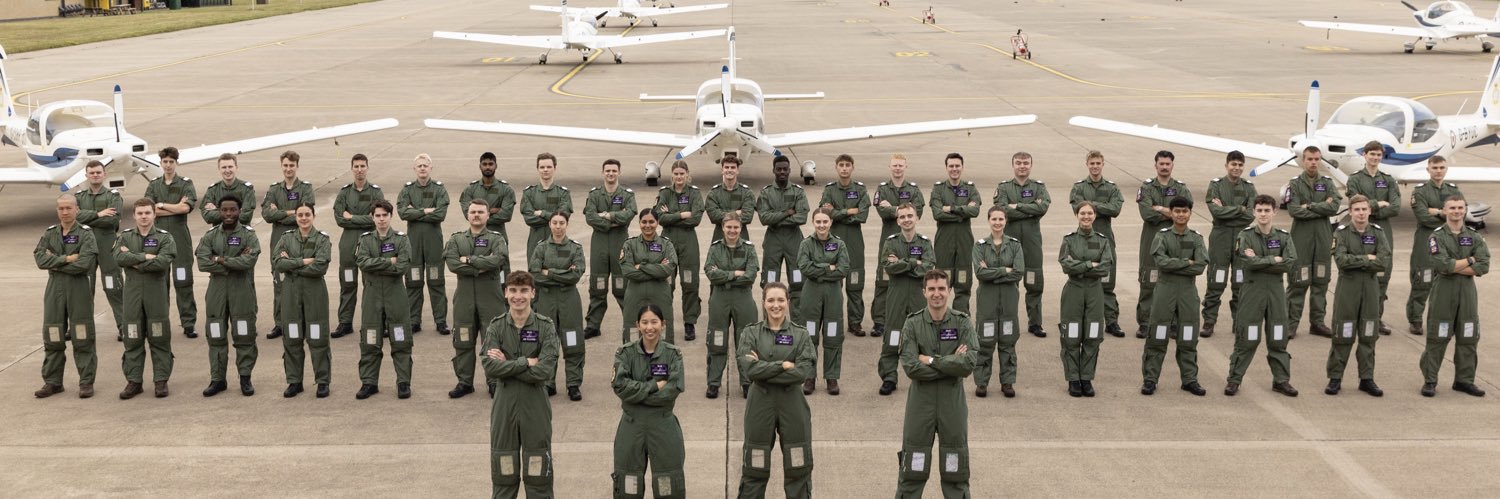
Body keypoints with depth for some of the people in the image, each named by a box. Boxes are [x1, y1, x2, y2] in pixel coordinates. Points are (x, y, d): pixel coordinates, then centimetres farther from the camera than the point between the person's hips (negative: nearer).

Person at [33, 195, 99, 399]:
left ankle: (86, 382, 5)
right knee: (52, 338, 6)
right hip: (54, 289, 4)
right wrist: (66, 259, -15)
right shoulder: (50, 233, 11)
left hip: (79, 289, -4)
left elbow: (84, 263, -16)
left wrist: (55, 263, -8)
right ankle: (52, 382, 15)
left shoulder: (85, 234, -3)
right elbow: (40, 259, -4)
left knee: (82, 339, -1)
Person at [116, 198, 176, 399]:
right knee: (133, 340, 5)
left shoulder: (164, 238, 1)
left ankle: (161, 380, 9)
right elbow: (119, 258, -10)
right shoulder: (125, 236, 9)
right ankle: (133, 381, 12)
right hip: (132, 294, 2)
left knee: (159, 339, 2)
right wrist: (146, 257, -15)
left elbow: (163, 262, -16)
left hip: (156, 294, -2)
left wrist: (134, 261, -11)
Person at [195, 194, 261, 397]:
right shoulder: (210, 235, 5)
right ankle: (217, 379, 15)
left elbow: (249, 261, -18)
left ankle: (245, 378, 11)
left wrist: (221, 260, -13)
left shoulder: (248, 235, -2)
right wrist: (235, 262, -15)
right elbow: (202, 262, -10)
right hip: (217, 290, 2)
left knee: (244, 335, 1)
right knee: (216, 336, 6)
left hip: (242, 291, -2)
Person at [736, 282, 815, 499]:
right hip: (760, 403, 0)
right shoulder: (751, 333, 1)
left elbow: (802, 373, -13)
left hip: (792, 403, 0)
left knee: (797, 467, 6)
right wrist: (782, 365, -16)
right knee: (754, 468, 7)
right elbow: (748, 369, -13)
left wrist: (763, 369, -13)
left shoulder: (800, 334, 1)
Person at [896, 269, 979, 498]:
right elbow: (910, 367, -14)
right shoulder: (913, 323, -3)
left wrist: (931, 360, -15)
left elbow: (968, 364, -16)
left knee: (956, 474, 9)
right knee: (912, 471, 6)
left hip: (953, 402, 0)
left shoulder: (962, 323, -2)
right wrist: (950, 364, -16)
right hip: (920, 402, 0)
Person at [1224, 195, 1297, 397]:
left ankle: (1281, 379, 19)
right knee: (1246, 339, -1)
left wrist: (1259, 261, -12)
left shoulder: (1284, 236, 5)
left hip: (1276, 290, 3)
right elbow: (1248, 262, -17)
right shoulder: (1246, 235, -2)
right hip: (1252, 289, -2)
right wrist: (1274, 260, -10)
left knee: (1278, 338, 8)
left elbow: (1290, 263, -9)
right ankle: (1234, 380, 7)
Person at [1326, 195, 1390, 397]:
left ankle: (1367, 378, 15)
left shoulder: (1377, 233, 3)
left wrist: (1355, 262, -11)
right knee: (1342, 335, 0)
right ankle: (1335, 378, 8)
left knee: (1368, 336, 7)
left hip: (1371, 287, 2)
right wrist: (1367, 258, -13)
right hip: (1347, 287, -2)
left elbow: (1384, 264, -9)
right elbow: (1341, 260, -18)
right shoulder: (1342, 233, -3)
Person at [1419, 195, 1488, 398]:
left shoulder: (1475, 237, 7)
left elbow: (1483, 267, -6)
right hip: (1443, 290, -3)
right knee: (1437, 338, -2)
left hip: (1468, 290, 4)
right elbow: (1442, 264, -18)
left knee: (1468, 338, 7)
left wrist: (1455, 267, -12)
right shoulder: (1437, 237, -2)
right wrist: (1469, 261, -9)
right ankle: (1429, 381, 4)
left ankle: (1464, 380, 18)